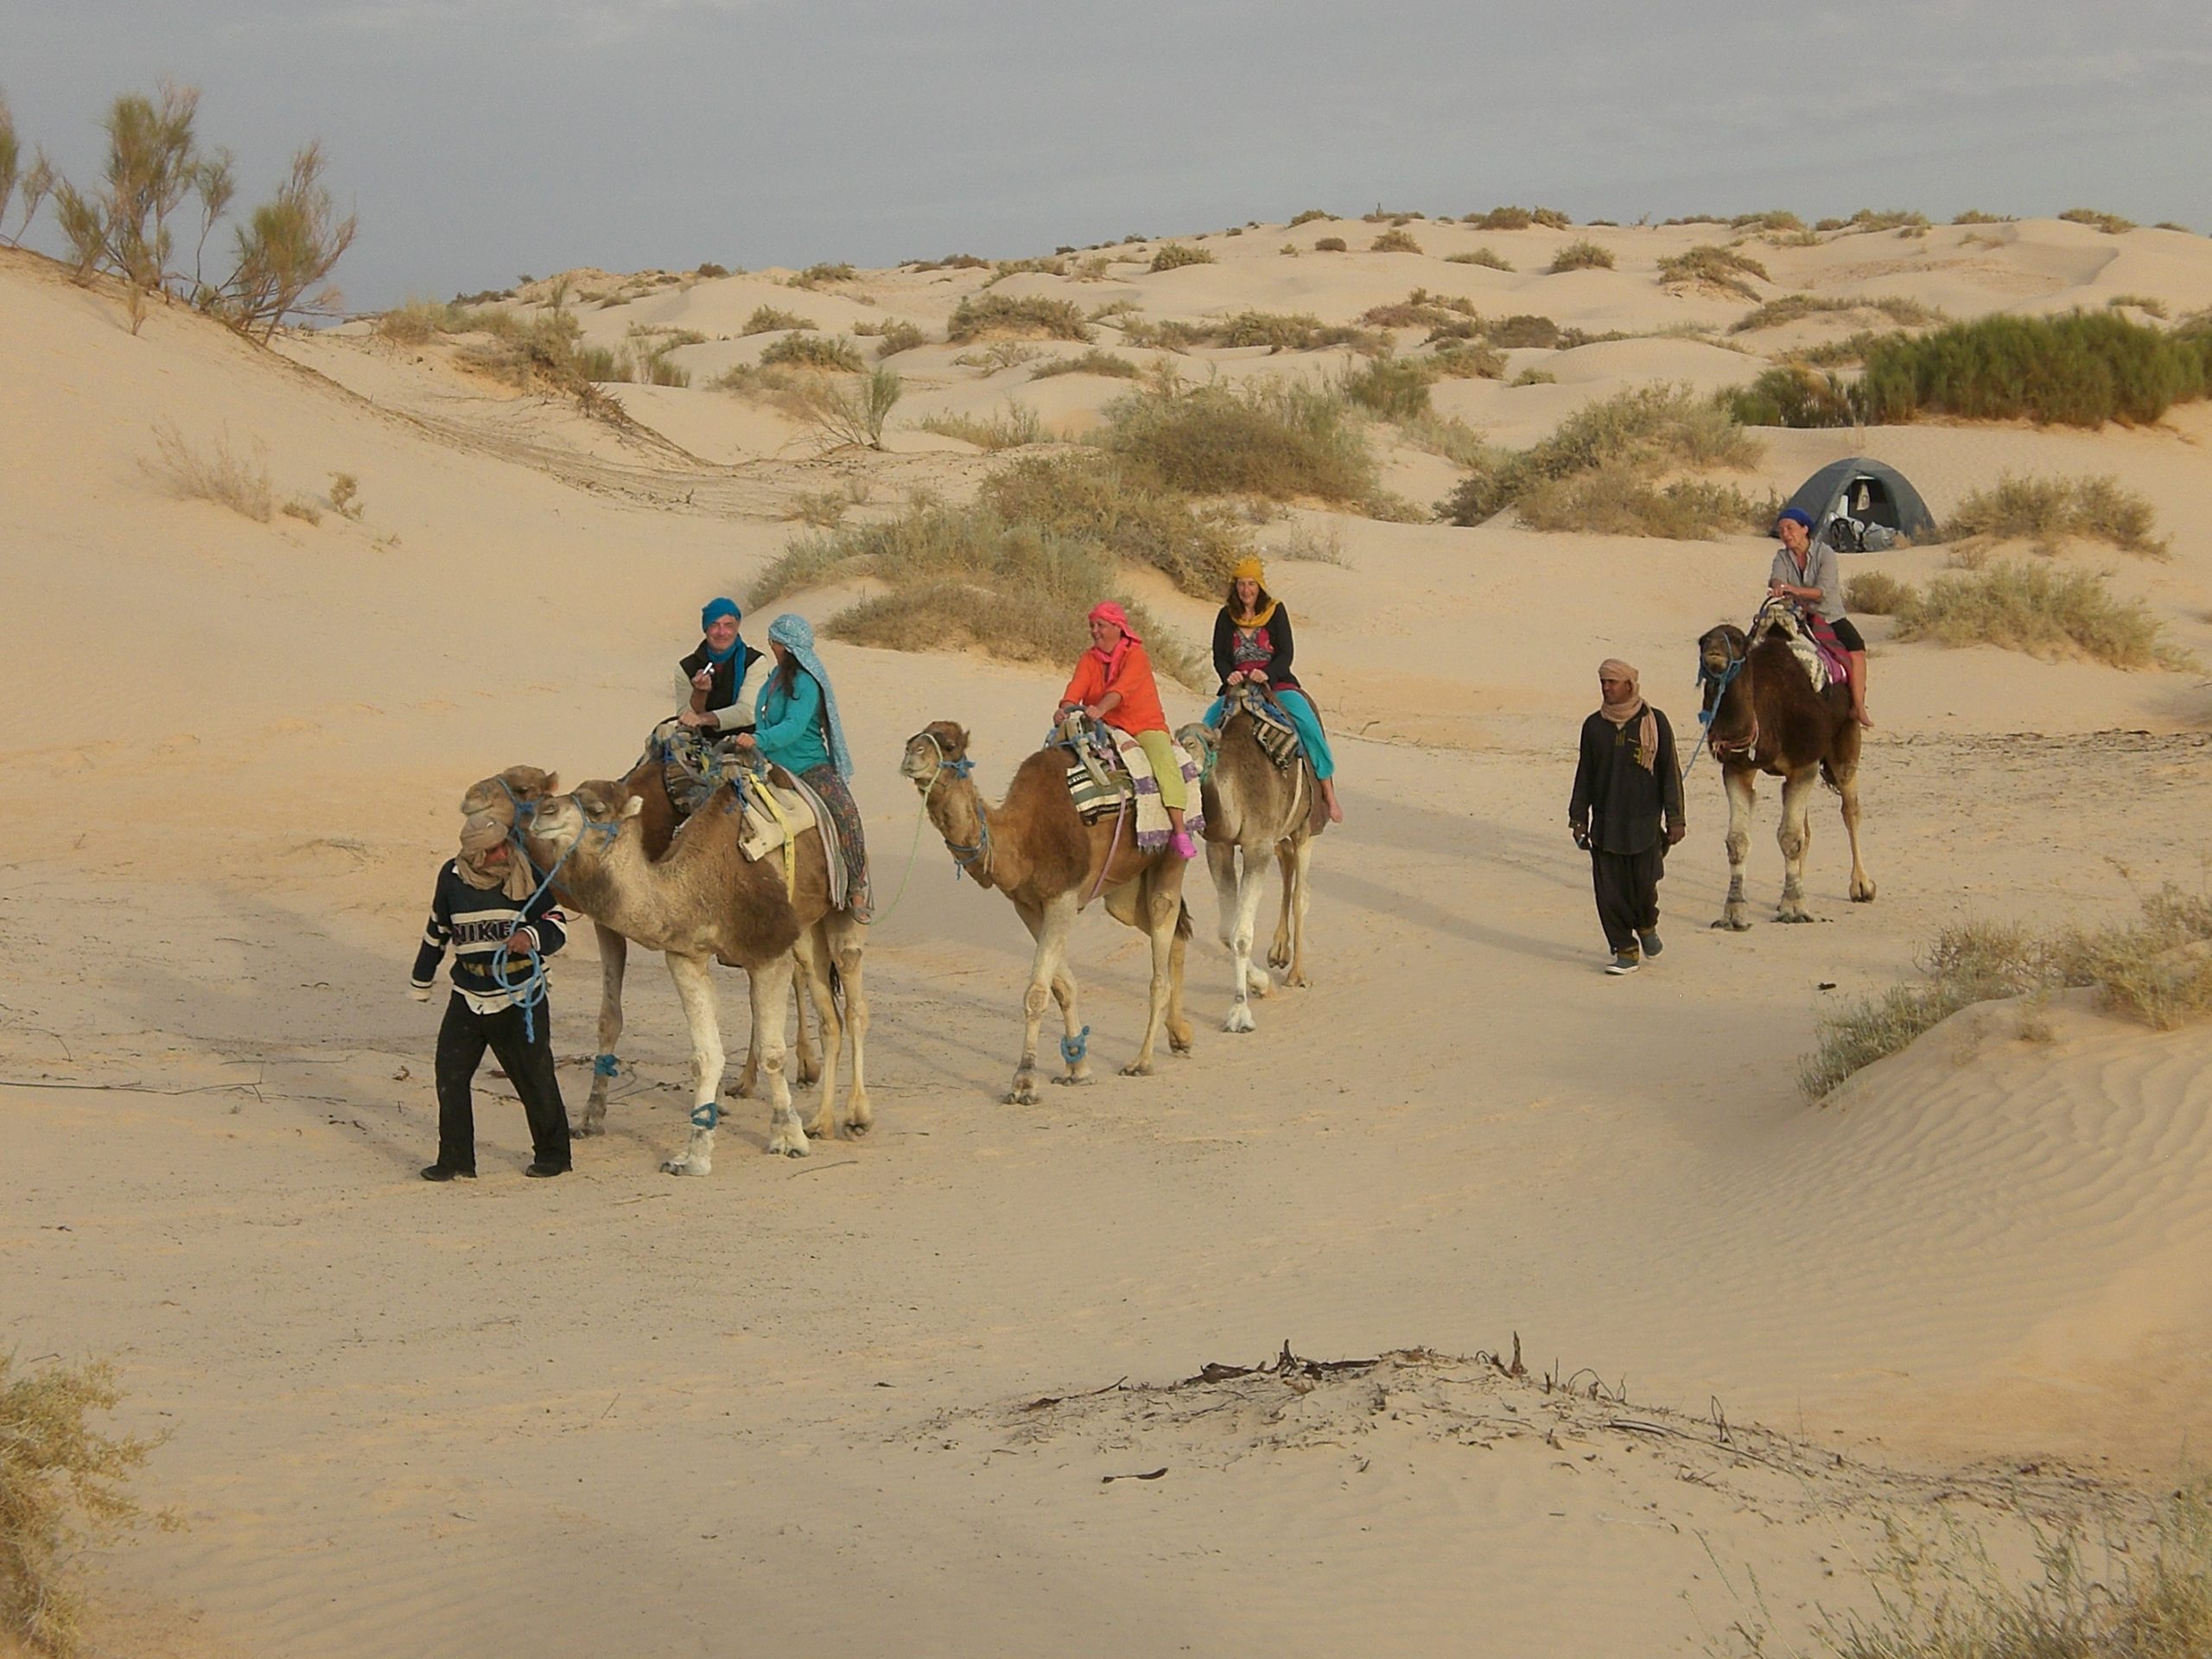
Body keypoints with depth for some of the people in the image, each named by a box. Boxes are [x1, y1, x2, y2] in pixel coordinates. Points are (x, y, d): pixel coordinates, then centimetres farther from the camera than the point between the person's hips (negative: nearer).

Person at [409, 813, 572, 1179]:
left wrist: (531, 936, -25)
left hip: (520, 998, -2)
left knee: (534, 1078, 1)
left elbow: (557, 927, -3)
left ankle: (552, 1155, 18)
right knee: (450, 1075, -2)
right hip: (468, 998, 3)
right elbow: (437, 931, 14)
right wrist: (422, 980, 23)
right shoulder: (452, 877, -2)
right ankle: (456, 1160, 8)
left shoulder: (526, 875, -8)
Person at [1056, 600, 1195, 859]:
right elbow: (1076, 689, -10)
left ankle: (1179, 831, -35)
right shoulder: (1088, 660, 7)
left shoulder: (1136, 656, -9)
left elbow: (1122, 688, -27)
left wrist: (1100, 709, -45)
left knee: (1164, 760, -32)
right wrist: (1066, 708, -32)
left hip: (1145, 728, -5)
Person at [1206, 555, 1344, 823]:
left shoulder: (1276, 611, 3)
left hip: (1276, 683, -2)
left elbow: (1286, 654, -4)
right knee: (1208, 724, -25)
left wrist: (1267, 674, -23)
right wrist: (1229, 675, -19)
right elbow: (1219, 657, 3)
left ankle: (1328, 793, -21)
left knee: (1307, 721, -26)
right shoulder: (1227, 617, 9)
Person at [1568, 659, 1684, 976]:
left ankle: (1647, 926, 32)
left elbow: (1669, 772, 1)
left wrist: (1674, 819, -3)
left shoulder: (1654, 723, -2)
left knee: (1643, 884, 1)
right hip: (1605, 824, 2)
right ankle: (1625, 949, 8)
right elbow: (1585, 775, 12)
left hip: (1644, 822, -2)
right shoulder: (1594, 726, 6)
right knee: (1609, 890, -2)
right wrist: (1578, 818, 8)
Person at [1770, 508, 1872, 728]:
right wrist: (1777, 586, -44)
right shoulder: (1782, 557, 4)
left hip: (1830, 617, -3)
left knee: (1855, 649, -26)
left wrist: (1794, 590, -36)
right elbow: (1776, 578, -18)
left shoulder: (1824, 553, -8)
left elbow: (1823, 591, -21)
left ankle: (1858, 707, -26)